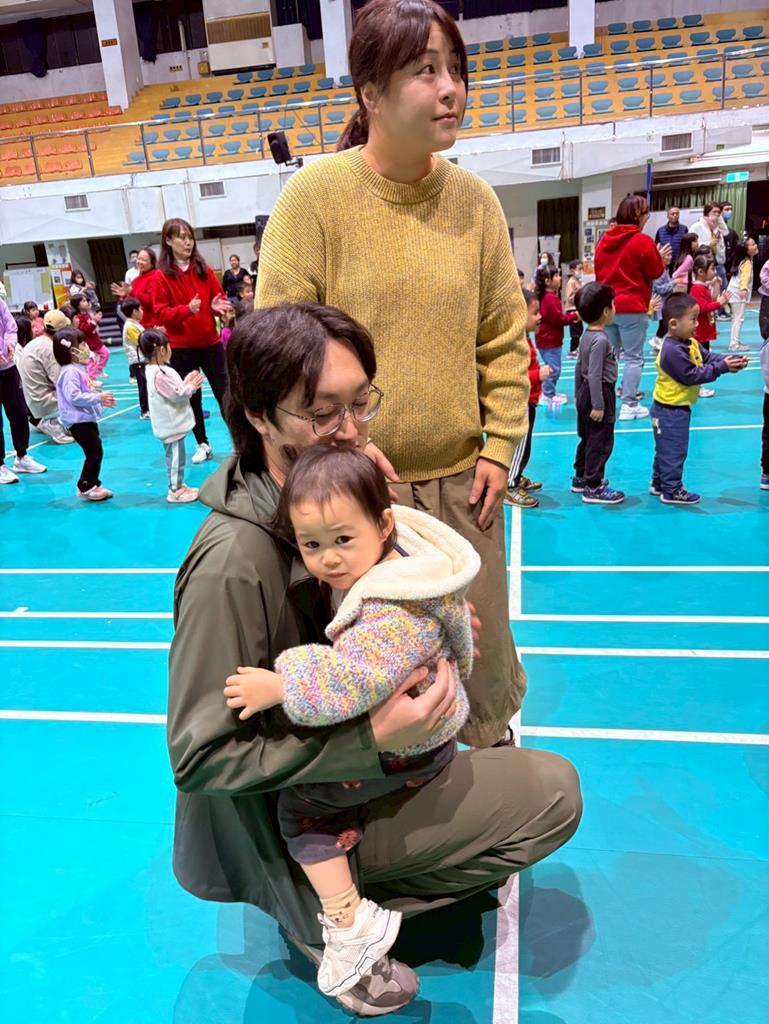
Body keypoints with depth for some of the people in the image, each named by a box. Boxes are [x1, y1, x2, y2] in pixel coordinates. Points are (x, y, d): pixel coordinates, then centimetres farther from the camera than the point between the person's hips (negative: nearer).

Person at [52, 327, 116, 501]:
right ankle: (85, 487, 1)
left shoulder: (78, 370, 15)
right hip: (78, 420, -10)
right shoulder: (70, 372, -17)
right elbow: (74, 397, -27)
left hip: (87, 419, 10)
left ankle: (92, 484, 22)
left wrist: (101, 400, 12)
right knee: (94, 453, -9)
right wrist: (98, 397, -23)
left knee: (96, 452, 13)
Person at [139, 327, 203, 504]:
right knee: (175, 457, 0)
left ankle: (179, 486, 30)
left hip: (173, 423, 11)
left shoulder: (157, 370, 9)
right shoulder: (159, 374, -25)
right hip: (171, 425, -11)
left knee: (176, 457, 19)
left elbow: (175, 390, 16)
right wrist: (191, 386, -9)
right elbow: (177, 395, -24)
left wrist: (187, 383, 4)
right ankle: (175, 491, 10)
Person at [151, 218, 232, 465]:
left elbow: (219, 297, 10)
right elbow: (160, 314, -9)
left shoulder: (204, 270, 3)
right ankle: (203, 444, 19)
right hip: (181, 348, -1)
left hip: (210, 342, 2)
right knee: (191, 397, 8)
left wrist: (218, 306, -14)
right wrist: (187, 309, -24)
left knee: (224, 391, 2)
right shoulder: (161, 277, -5)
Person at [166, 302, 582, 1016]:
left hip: (349, 767, 8)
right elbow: (201, 757, -27)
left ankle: (341, 905, 15)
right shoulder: (233, 562, -32)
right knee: (555, 791, -7)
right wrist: (372, 739, -31)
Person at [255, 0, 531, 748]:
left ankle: (495, 754, 49)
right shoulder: (314, 195, -8)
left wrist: (501, 447, 2)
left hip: (461, 479, 4)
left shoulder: (475, 200, 3)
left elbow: (504, 340, 8)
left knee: (483, 651, 17)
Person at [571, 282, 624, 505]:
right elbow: (595, 375, -25)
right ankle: (593, 488, 4)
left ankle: (580, 478, 31)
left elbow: (579, 367, 14)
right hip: (600, 393, -10)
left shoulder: (587, 335, 7)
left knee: (588, 438, 20)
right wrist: (598, 405, -23)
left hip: (586, 392, 10)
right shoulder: (601, 339, -22)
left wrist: (578, 394, 22)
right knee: (601, 442, -2)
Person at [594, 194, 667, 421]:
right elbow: (656, 272, -2)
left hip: (607, 307, 6)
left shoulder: (604, 240, 9)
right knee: (634, 358, 0)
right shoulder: (643, 241, -10)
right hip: (632, 308, -6)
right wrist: (659, 256, 15)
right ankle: (629, 405, 0)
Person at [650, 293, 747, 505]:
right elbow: (692, 375, -26)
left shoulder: (691, 343, 7)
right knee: (674, 451, -1)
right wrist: (722, 367, -21)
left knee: (665, 449, 20)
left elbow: (708, 357, 5)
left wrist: (729, 361, -12)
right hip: (670, 410, -10)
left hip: (677, 408, 10)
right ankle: (671, 491, 9)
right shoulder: (673, 351, -26)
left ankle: (658, 483, 31)